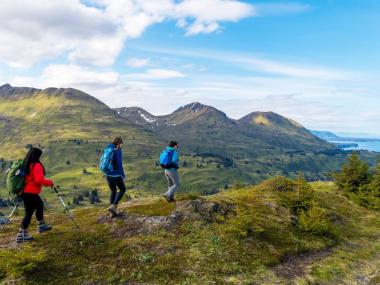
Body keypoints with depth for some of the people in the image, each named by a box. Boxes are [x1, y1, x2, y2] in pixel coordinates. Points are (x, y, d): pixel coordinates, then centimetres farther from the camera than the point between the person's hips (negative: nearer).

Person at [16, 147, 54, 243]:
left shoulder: (25, 164, 10)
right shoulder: (37, 165, -16)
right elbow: (39, 180, -24)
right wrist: (50, 182, -11)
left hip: (25, 192, 9)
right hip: (31, 193, -9)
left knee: (39, 205, 25)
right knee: (29, 213, -1)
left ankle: (42, 225, 36)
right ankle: (21, 234, 3)